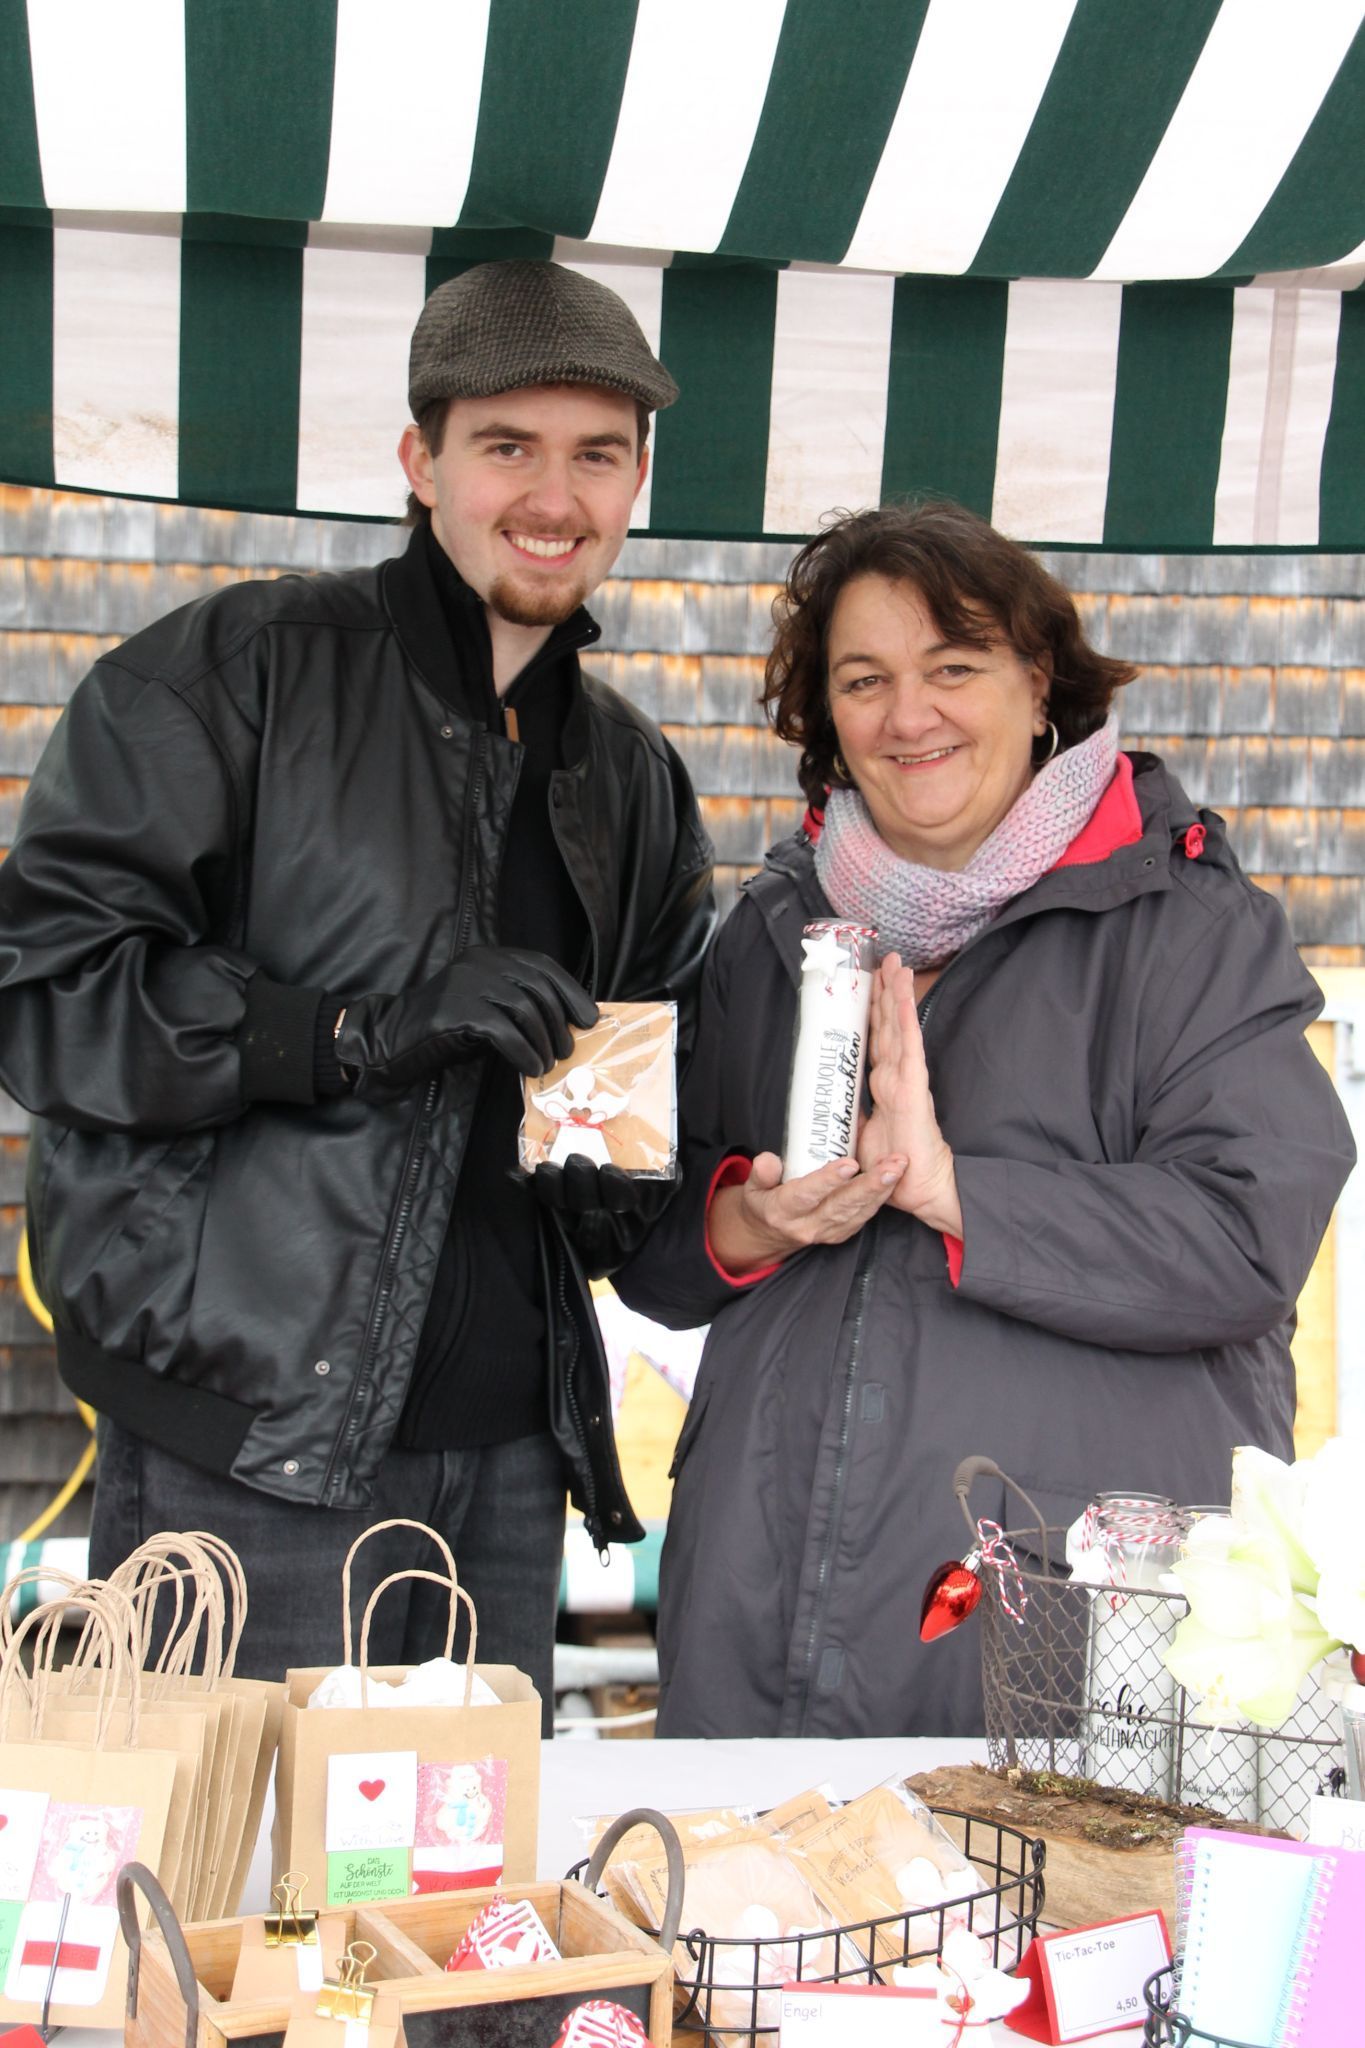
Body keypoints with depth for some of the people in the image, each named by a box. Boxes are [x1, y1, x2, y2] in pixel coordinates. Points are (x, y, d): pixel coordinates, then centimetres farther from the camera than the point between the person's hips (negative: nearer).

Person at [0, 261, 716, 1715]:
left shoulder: (634, 776, 15)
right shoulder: (239, 669, -4)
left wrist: (616, 1179, 3)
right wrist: (364, 1027, -20)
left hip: (506, 1444, 6)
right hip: (248, 1446, -5)